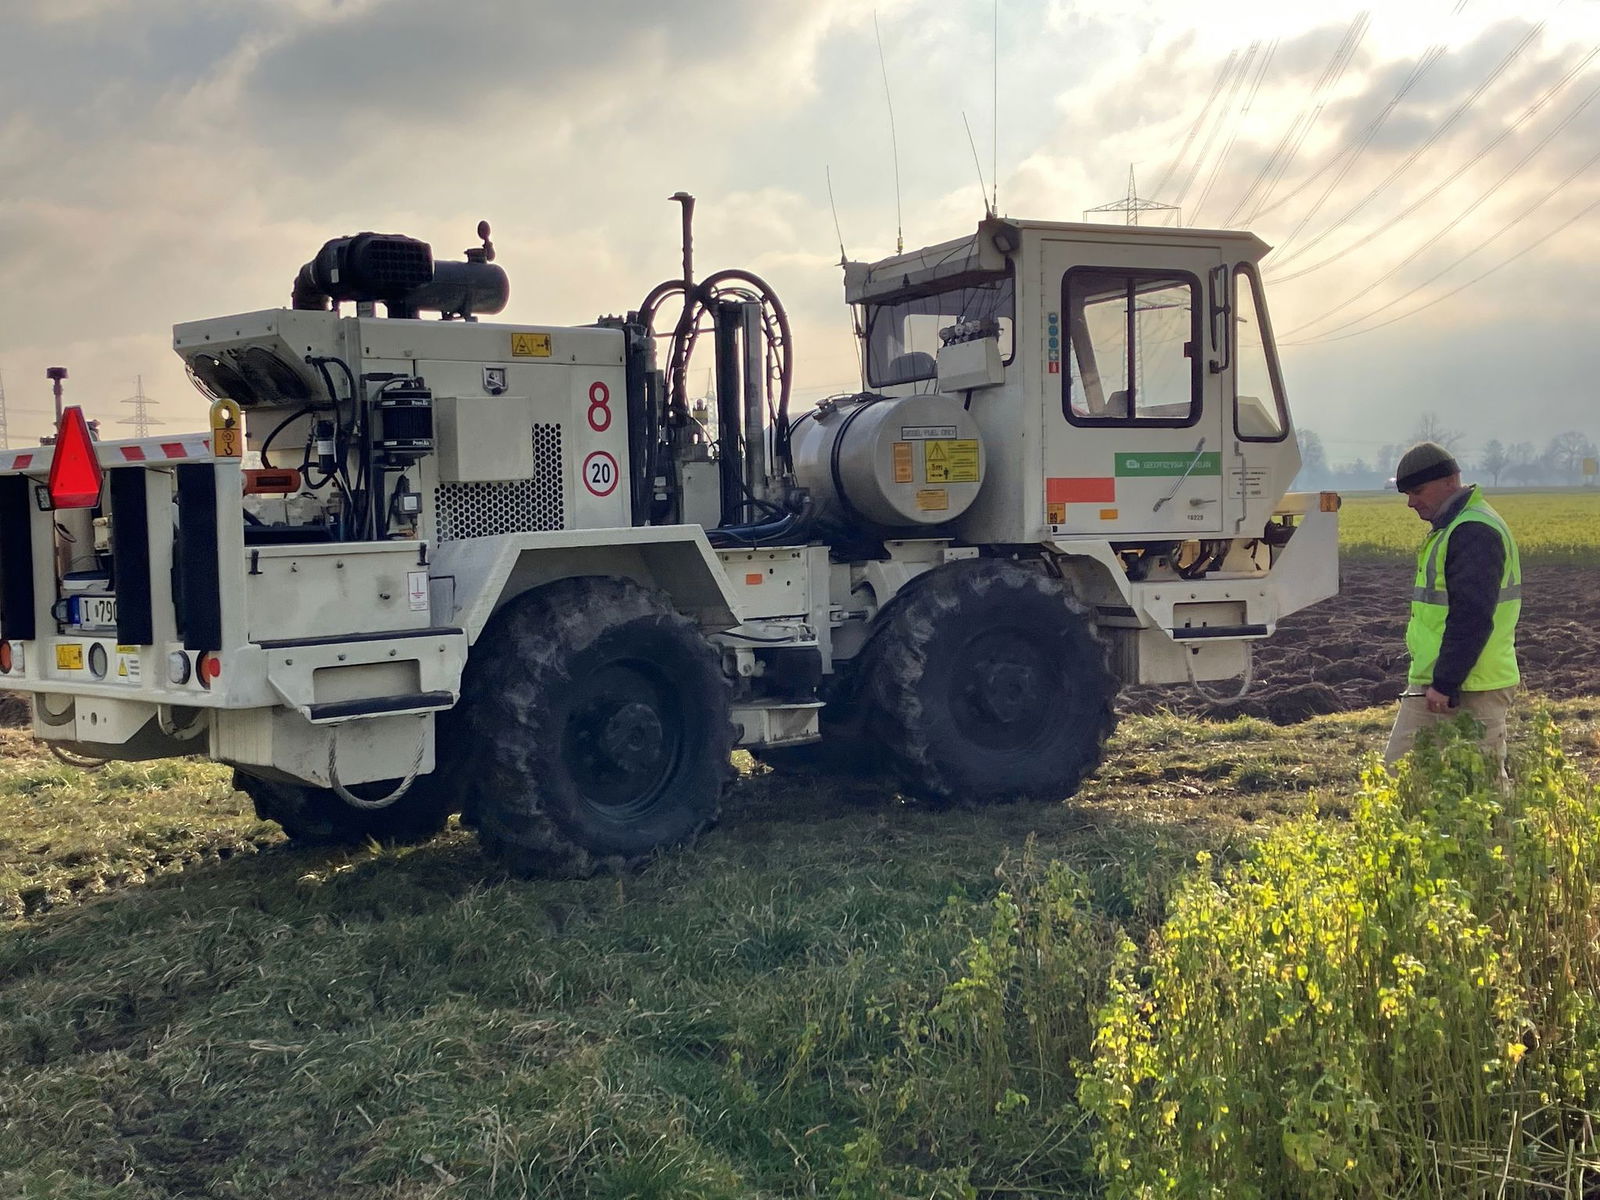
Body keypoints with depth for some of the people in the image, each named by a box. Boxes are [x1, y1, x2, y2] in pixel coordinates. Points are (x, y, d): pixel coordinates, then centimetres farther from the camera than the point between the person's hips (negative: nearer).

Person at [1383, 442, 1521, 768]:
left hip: (1468, 689, -11)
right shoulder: (1451, 528, 18)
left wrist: (1445, 684, -23)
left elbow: (1472, 618, -24)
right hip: (1432, 683, 11)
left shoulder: (1474, 532, -17)